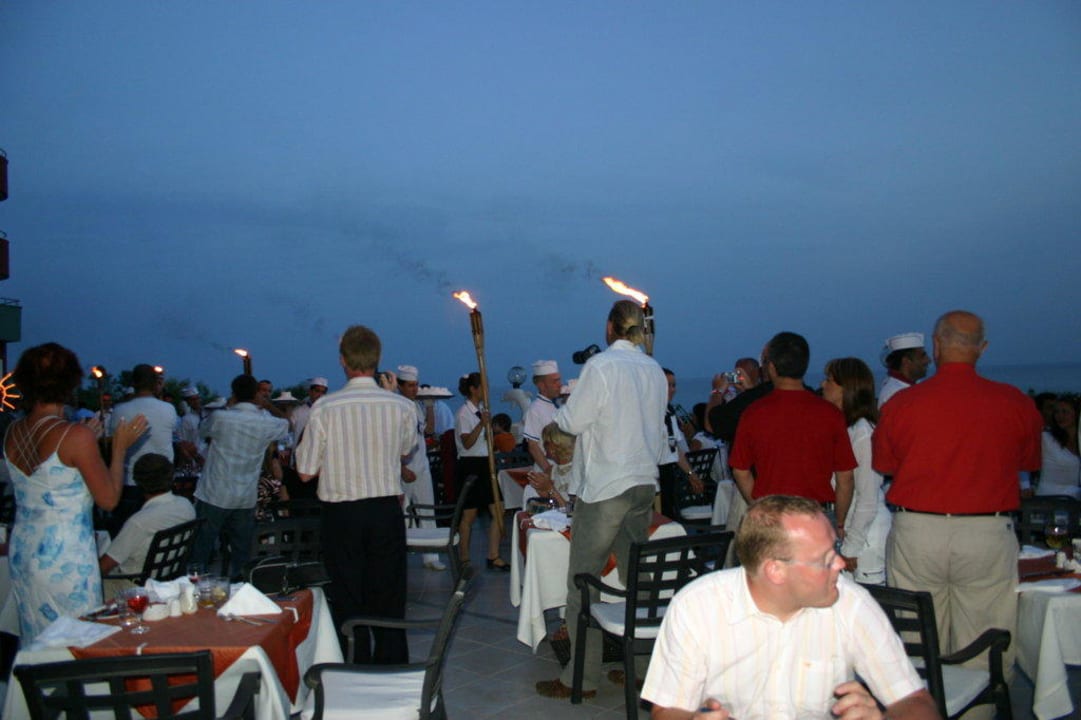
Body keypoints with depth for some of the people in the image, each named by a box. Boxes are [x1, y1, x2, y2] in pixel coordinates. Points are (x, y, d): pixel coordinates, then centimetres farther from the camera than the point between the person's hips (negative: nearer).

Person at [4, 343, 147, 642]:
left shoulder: (13, 432, 1)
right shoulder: (76, 436, -18)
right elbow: (108, 499, -12)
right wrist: (120, 447, -3)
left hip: (21, 550, 7)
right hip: (66, 557, -7)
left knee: (35, 644, 16)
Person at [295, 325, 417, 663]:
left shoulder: (325, 408, -12)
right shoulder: (402, 407, -6)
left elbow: (306, 472, -6)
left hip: (341, 515, -1)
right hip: (387, 512, 2)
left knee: (347, 601, 10)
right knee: (388, 600, 13)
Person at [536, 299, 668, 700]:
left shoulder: (601, 366, -12)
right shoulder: (655, 371, 8)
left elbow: (572, 422, -10)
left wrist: (559, 412, 11)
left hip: (604, 489, -7)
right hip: (645, 484, 7)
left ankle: (581, 678, 5)